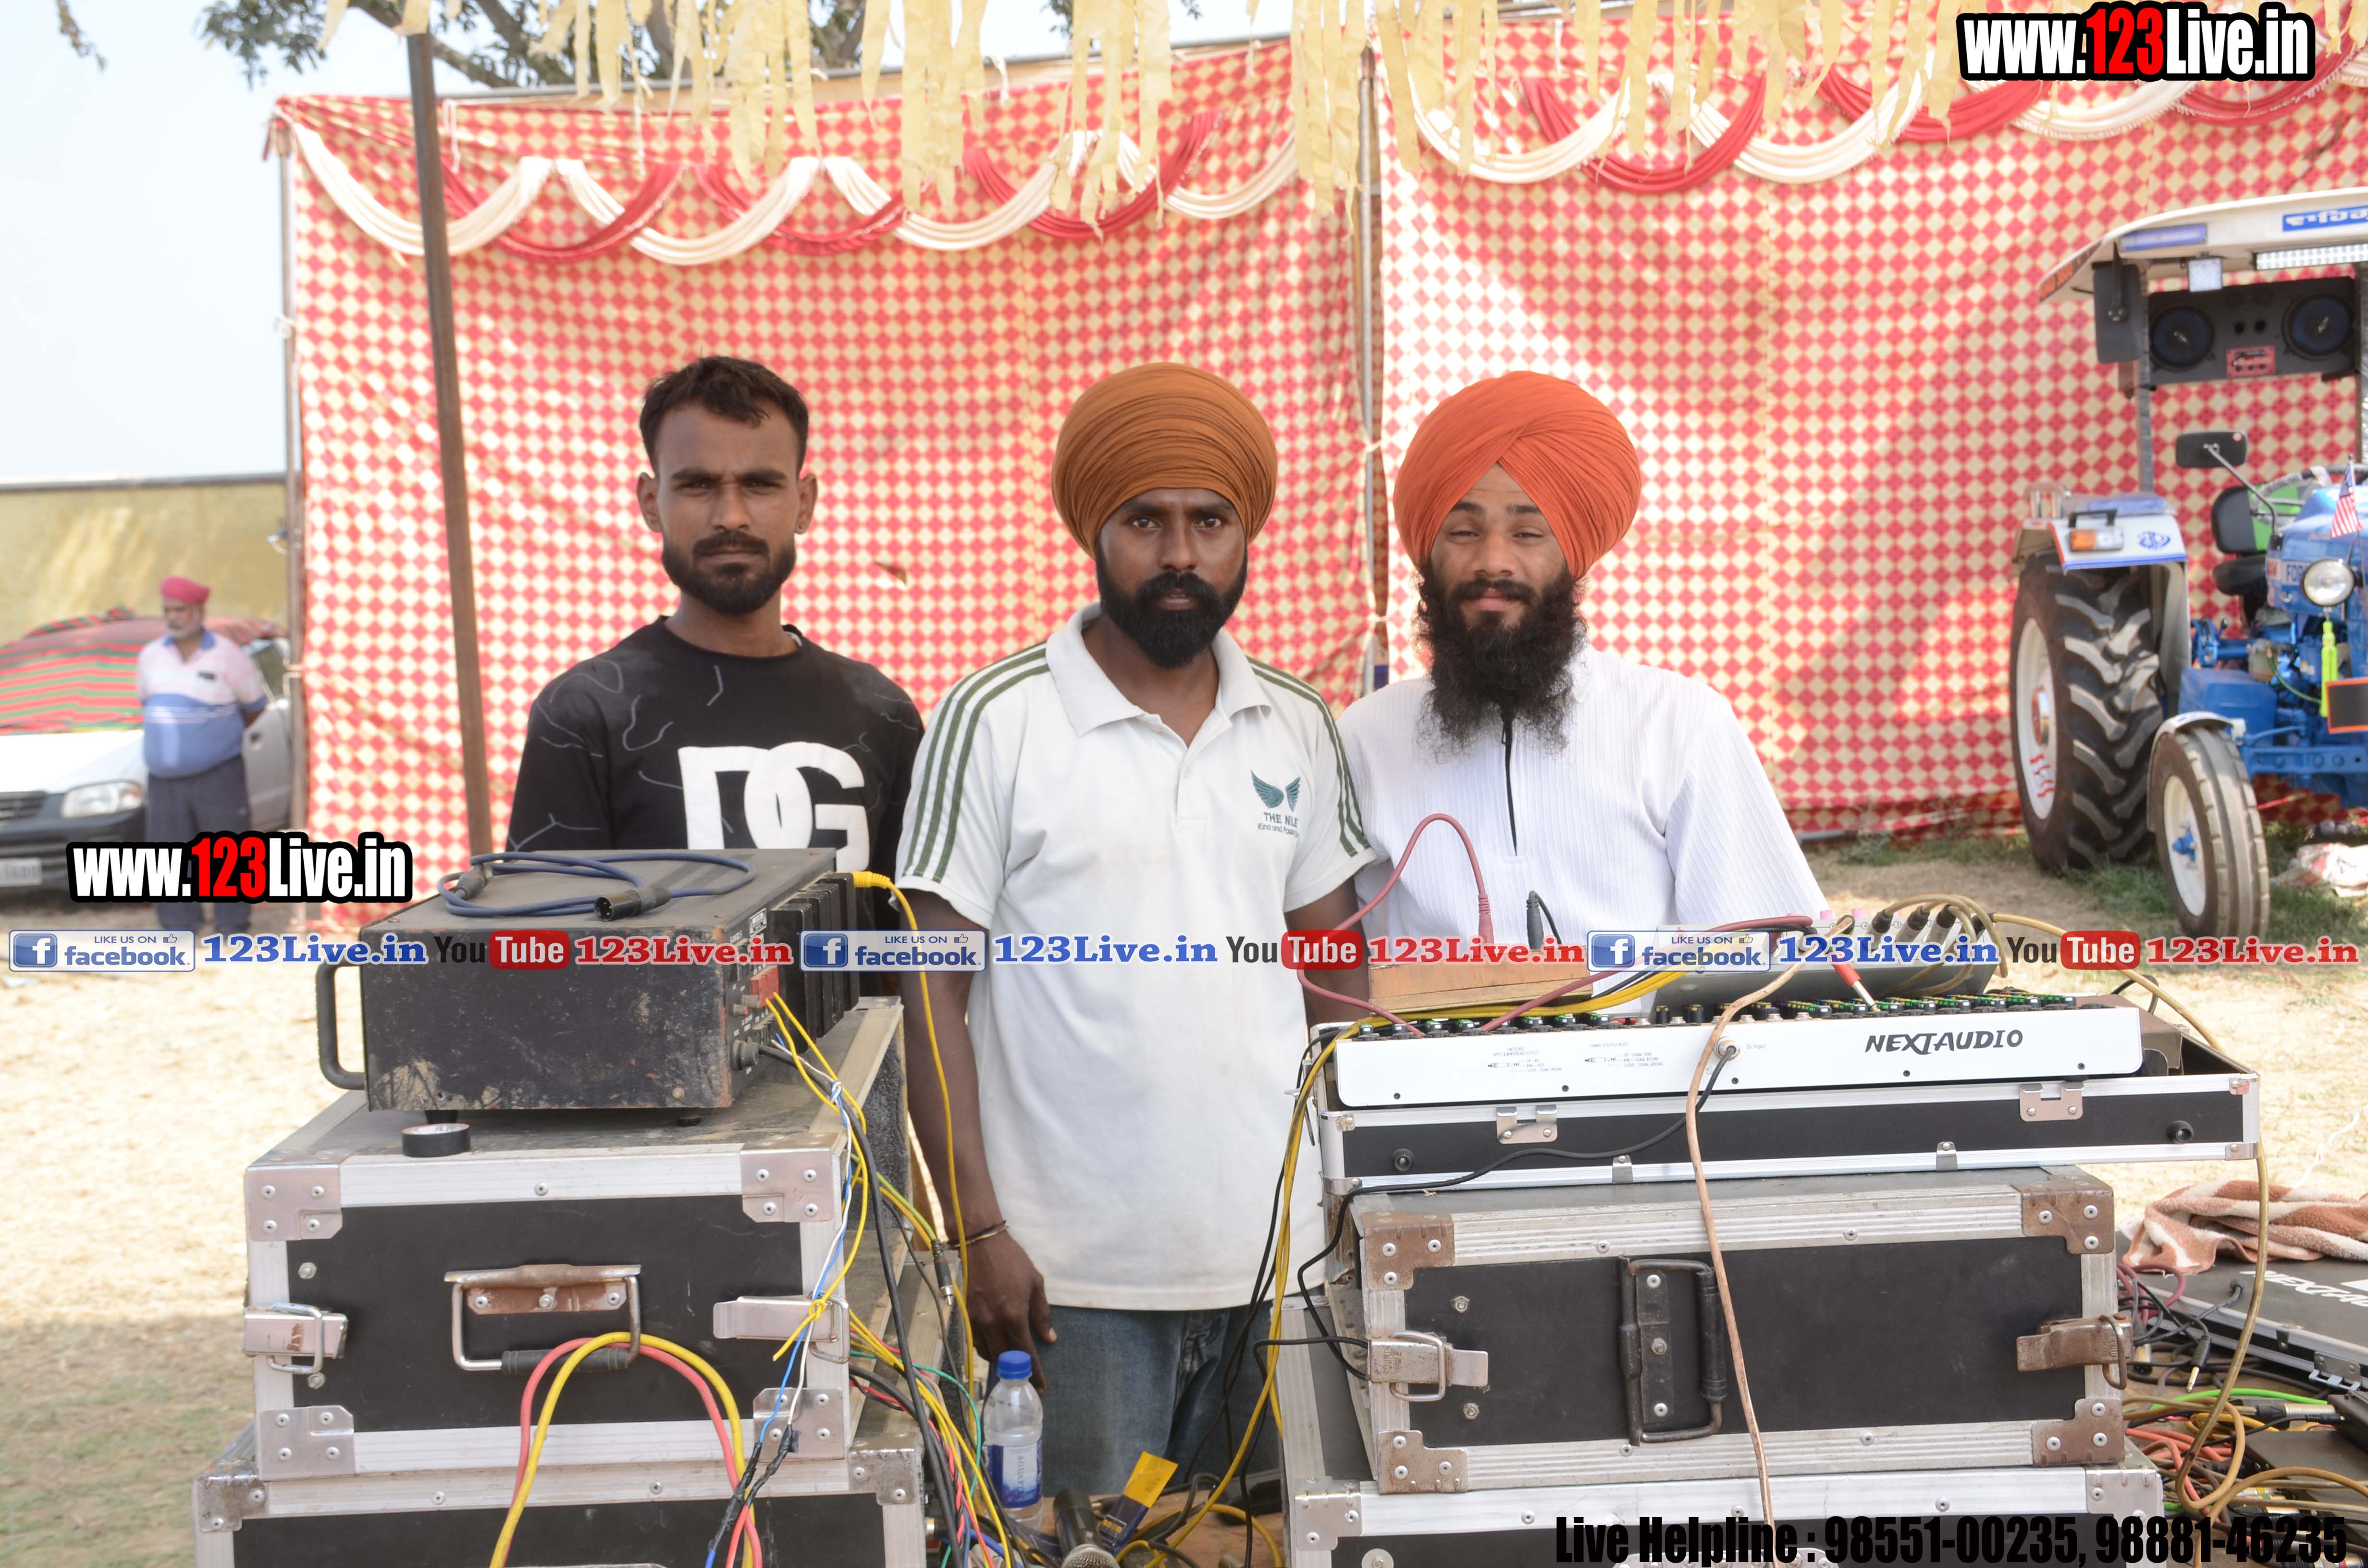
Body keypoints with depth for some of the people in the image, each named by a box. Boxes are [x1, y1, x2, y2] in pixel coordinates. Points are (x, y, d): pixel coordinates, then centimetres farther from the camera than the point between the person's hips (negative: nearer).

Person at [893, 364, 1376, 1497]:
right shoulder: (994, 722, -5)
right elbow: (934, 990, -5)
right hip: (1075, 1274, -4)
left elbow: (1334, 966, 14)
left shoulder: (1299, 729, 8)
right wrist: (979, 1231, -10)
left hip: (1280, 1248, 4)